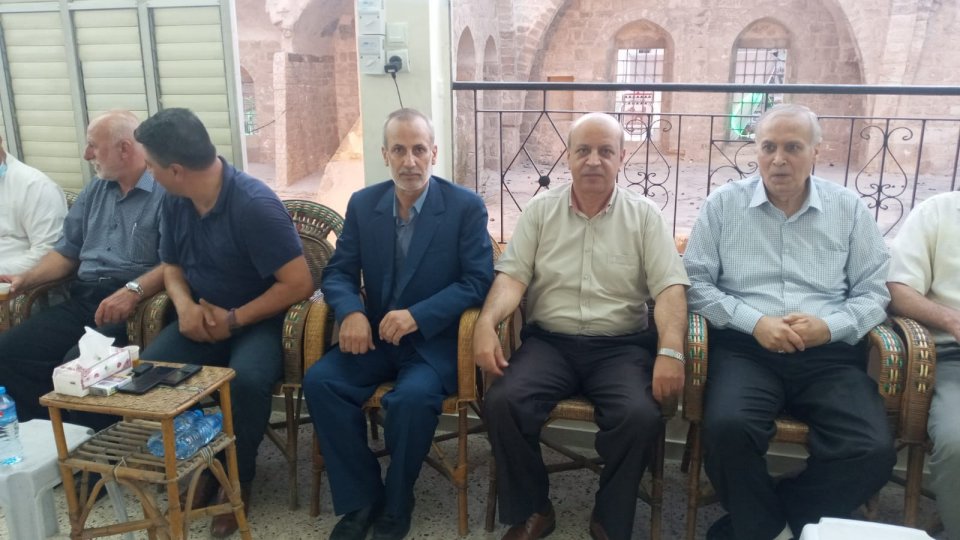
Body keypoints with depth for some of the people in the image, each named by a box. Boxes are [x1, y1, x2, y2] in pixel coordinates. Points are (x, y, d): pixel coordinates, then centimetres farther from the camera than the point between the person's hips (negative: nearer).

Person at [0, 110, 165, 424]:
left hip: (132, 306, -8)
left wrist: (134, 290, -31)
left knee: (78, 365, -31)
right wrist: (26, 279, 9)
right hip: (82, 300, 8)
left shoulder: (166, 190, -8)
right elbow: (68, 251, 25)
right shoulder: (95, 190, 21)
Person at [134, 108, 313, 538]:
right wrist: (184, 305, -10)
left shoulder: (255, 205, -23)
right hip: (202, 318, 6)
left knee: (247, 379, -34)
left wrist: (234, 320, -17)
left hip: (257, 320, -6)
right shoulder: (175, 201, 0)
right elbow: (172, 266, 13)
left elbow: (298, 283, -22)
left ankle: (238, 477, -5)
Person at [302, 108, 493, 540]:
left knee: (413, 396, -32)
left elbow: (478, 280, -10)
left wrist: (417, 316, -24)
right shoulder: (362, 204, 5)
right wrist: (351, 312, -19)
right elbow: (338, 272, 5)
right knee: (319, 381, -21)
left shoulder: (467, 206, -6)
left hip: (435, 339, -4)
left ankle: (396, 504, -3)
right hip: (374, 334, 4)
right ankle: (360, 499, -3)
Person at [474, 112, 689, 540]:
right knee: (501, 402, -24)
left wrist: (670, 351, -22)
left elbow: (670, 287, -4)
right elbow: (512, 276, -1)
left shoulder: (644, 214, 4)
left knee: (641, 417, -28)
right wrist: (486, 322, -21)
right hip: (549, 341, 1)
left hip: (622, 346, -1)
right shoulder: (540, 209, 7)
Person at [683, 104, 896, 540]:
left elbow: (874, 291, 11)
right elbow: (695, 282, 2)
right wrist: (754, 321, -11)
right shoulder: (723, 204, 7)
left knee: (874, 450, -23)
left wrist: (830, 326, -9)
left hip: (830, 354, 2)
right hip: (745, 348, -2)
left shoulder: (848, 209, 12)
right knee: (727, 427, -32)